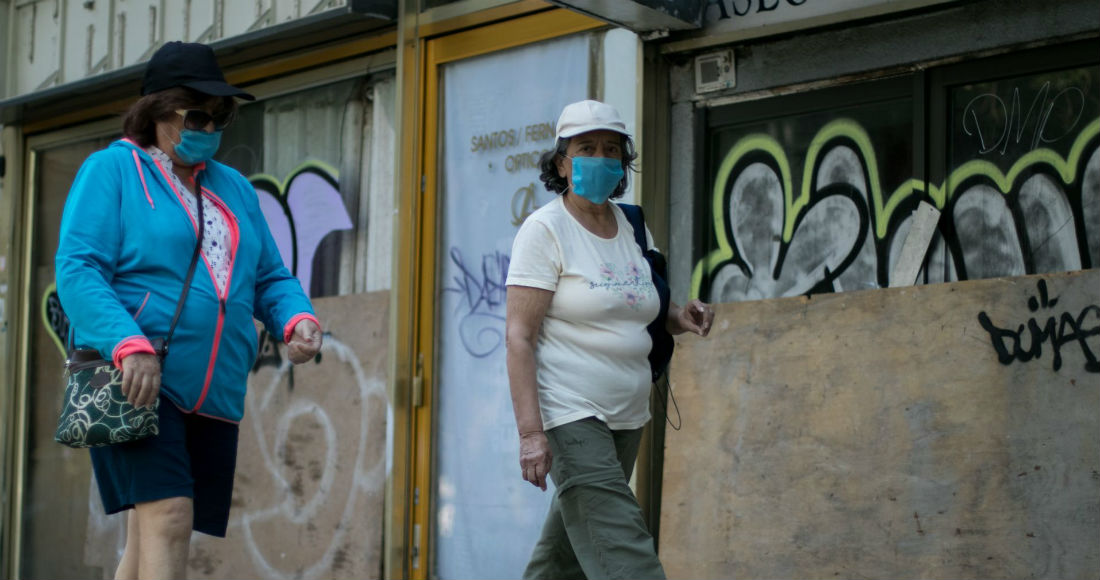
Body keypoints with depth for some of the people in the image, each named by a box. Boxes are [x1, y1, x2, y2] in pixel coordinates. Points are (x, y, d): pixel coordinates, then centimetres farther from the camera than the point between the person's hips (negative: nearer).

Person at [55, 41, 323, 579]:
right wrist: (129, 344, -25)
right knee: (169, 517, -20)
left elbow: (271, 278, 22)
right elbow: (77, 270, -10)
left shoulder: (234, 188, 21)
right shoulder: (111, 169, 1)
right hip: (135, 386, -6)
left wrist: (297, 319, -2)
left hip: (214, 395, 7)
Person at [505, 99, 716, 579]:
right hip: (570, 414, -7)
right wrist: (531, 431, -25)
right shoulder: (546, 229, -8)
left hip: (627, 419, 7)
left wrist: (680, 318, 1)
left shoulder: (633, 229, 12)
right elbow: (518, 336, -15)